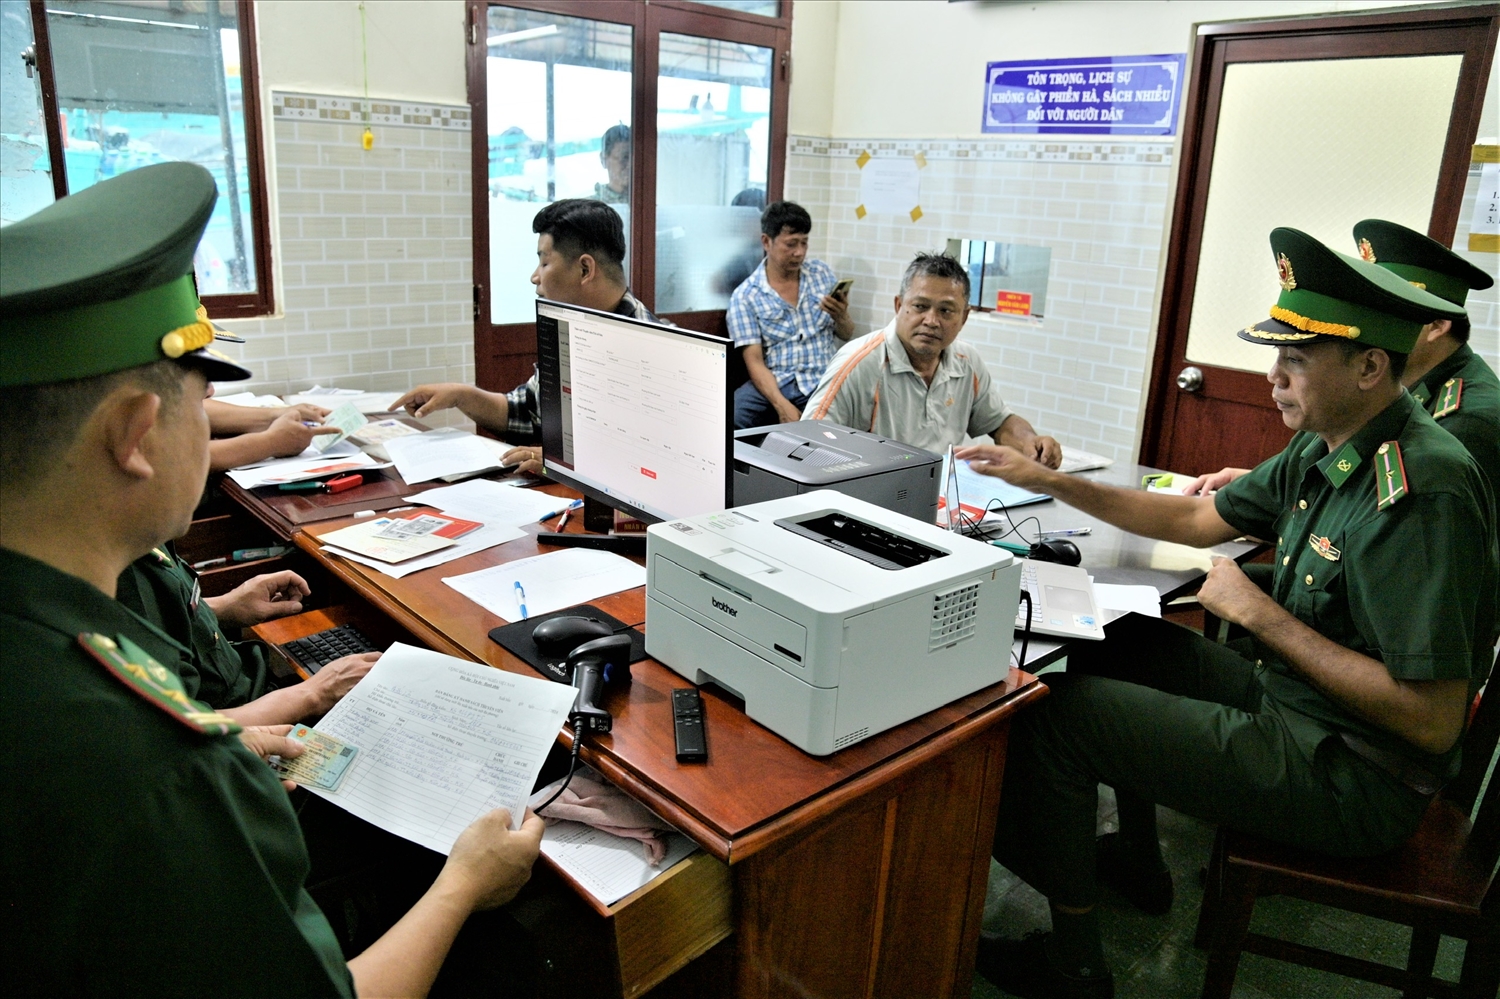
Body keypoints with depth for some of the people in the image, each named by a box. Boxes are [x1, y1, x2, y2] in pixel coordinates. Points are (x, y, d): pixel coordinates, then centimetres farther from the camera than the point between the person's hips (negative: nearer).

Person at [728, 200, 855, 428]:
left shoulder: (823, 273, 12)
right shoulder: (745, 296, 0)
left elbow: (846, 335, 18)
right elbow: (754, 361, -7)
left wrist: (841, 317, -7)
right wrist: (782, 406, -24)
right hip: (774, 384, -2)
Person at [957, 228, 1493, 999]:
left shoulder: (1421, 491, -27)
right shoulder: (1324, 451, 1)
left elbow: (1434, 723, -28)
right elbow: (1198, 519, 11)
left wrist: (1262, 616, -23)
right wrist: (1050, 481, 5)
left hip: (1350, 779, -9)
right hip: (1286, 696, 10)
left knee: (1060, 715, -14)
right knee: (1119, 640, 21)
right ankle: (1136, 861, 35)